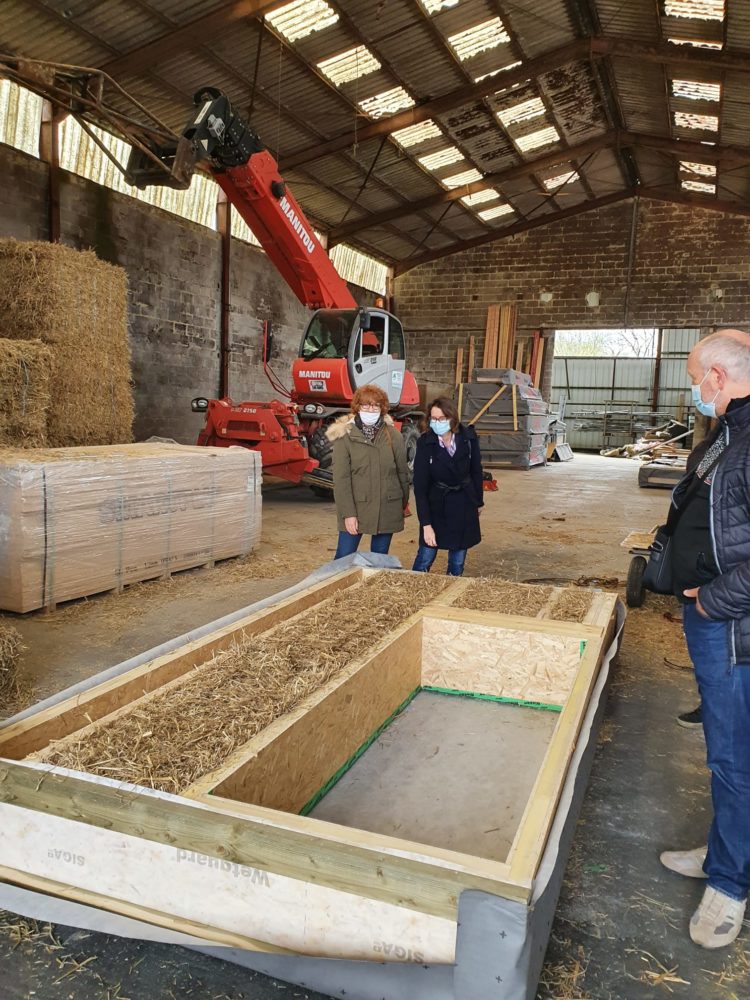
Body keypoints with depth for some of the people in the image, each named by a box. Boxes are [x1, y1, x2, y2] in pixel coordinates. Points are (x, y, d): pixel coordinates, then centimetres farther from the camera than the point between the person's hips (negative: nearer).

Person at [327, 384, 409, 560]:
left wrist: (403, 503, 13)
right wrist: (348, 513, -13)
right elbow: (341, 478, -9)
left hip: (387, 510, 3)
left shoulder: (393, 435, 2)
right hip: (355, 508, -2)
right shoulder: (344, 435, -6)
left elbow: (402, 471, 9)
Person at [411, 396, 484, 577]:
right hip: (436, 505, -2)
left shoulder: (468, 437, -11)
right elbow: (420, 486, -16)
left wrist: (479, 501, 11)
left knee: (458, 561, 9)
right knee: (425, 557, -1)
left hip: (464, 505, 2)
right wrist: (426, 524, -20)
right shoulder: (425, 443, -16)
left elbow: (476, 471, 4)